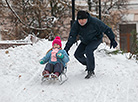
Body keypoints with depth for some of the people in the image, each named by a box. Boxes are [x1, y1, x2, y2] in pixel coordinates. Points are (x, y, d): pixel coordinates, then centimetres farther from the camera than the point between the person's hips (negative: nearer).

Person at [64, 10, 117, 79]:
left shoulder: (94, 22, -29)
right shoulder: (76, 25, -19)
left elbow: (106, 29, -19)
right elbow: (72, 37, -19)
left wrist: (112, 40, -15)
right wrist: (66, 48, -28)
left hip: (96, 39, -5)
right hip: (85, 42, 5)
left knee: (88, 49, -32)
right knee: (77, 54, -5)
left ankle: (91, 70, -21)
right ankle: (88, 64, 25)